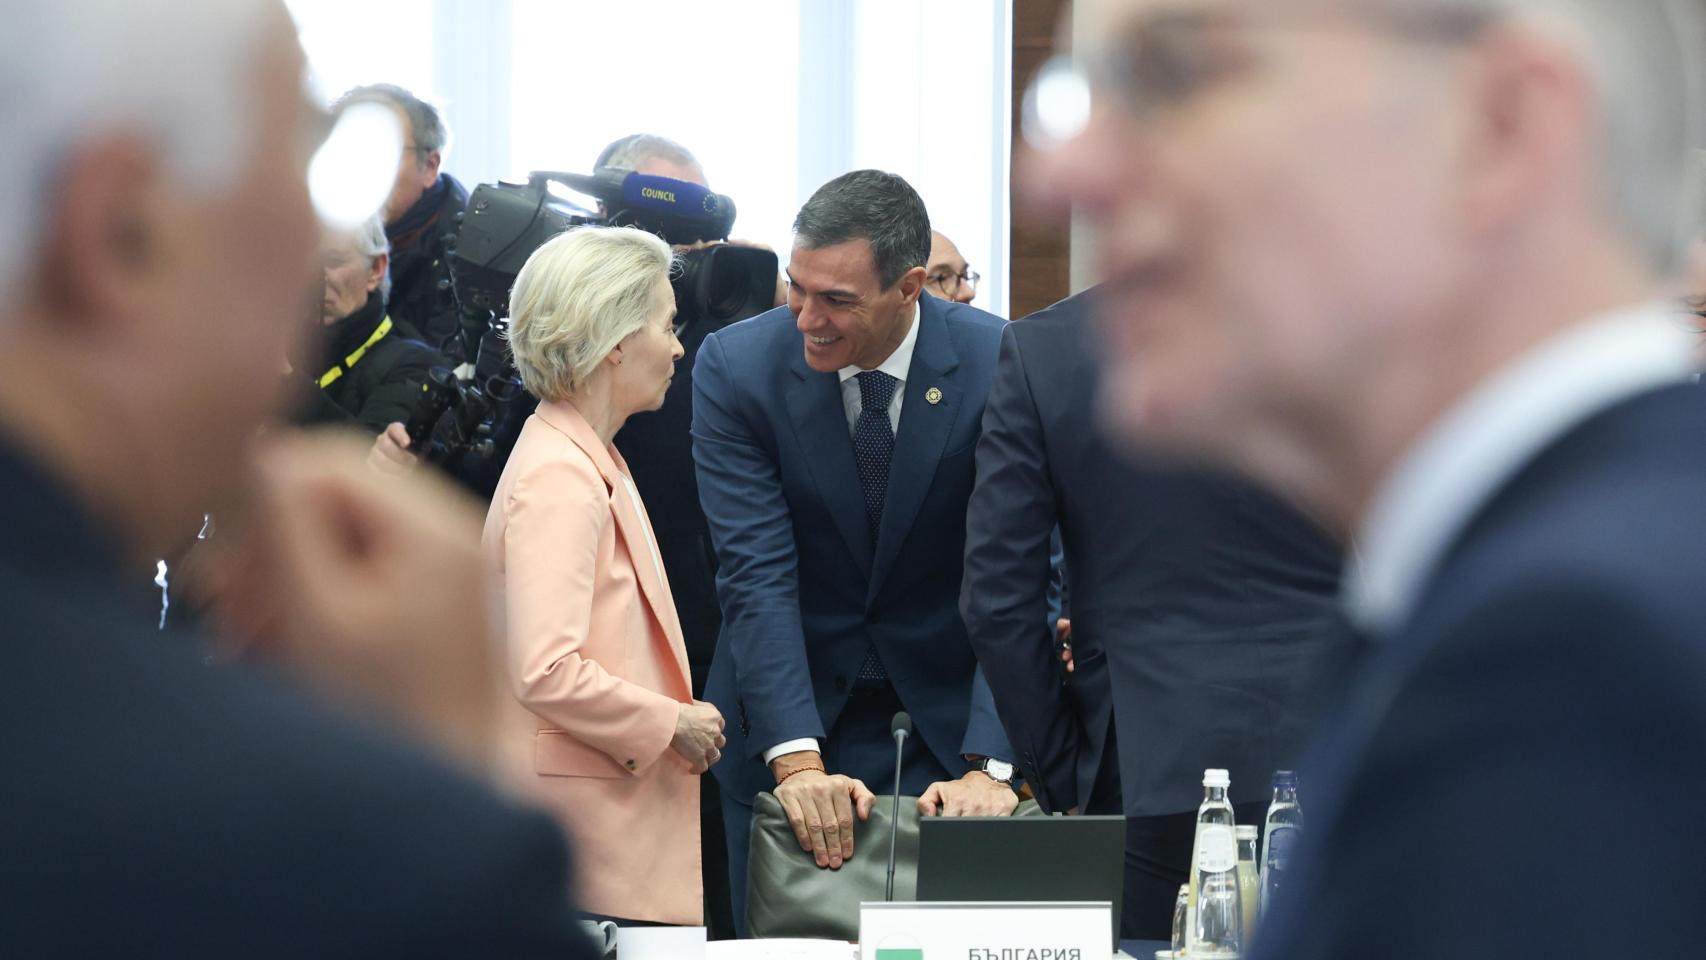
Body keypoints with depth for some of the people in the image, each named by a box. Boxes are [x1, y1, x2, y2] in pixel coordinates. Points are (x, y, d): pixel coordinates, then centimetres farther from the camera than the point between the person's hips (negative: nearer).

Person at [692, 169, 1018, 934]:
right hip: (794, 706, 0)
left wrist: (988, 766, -29)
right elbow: (757, 574, -19)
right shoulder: (736, 367, -14)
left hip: (950, 708, 0)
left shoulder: (997, 367, -15)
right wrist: (797, 759, -30)